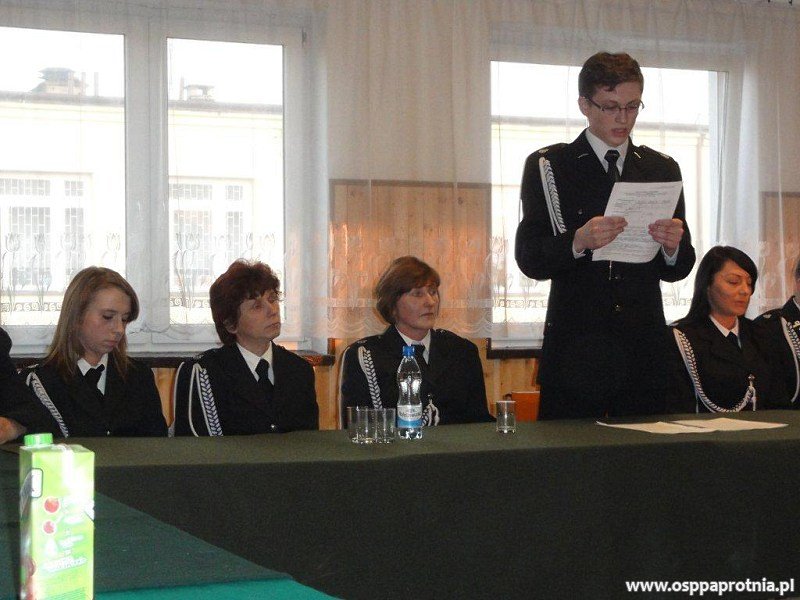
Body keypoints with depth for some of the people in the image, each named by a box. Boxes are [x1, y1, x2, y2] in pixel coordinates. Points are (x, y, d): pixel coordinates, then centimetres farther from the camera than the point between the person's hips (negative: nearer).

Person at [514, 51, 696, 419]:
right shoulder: (548, 166, 4)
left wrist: (672, 247, -9)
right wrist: (579, 241, -22)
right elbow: (528, 259, -4)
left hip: (644, 345, 3)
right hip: (575, 345, -3)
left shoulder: (662, 169, 15)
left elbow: (678, 270, 13)